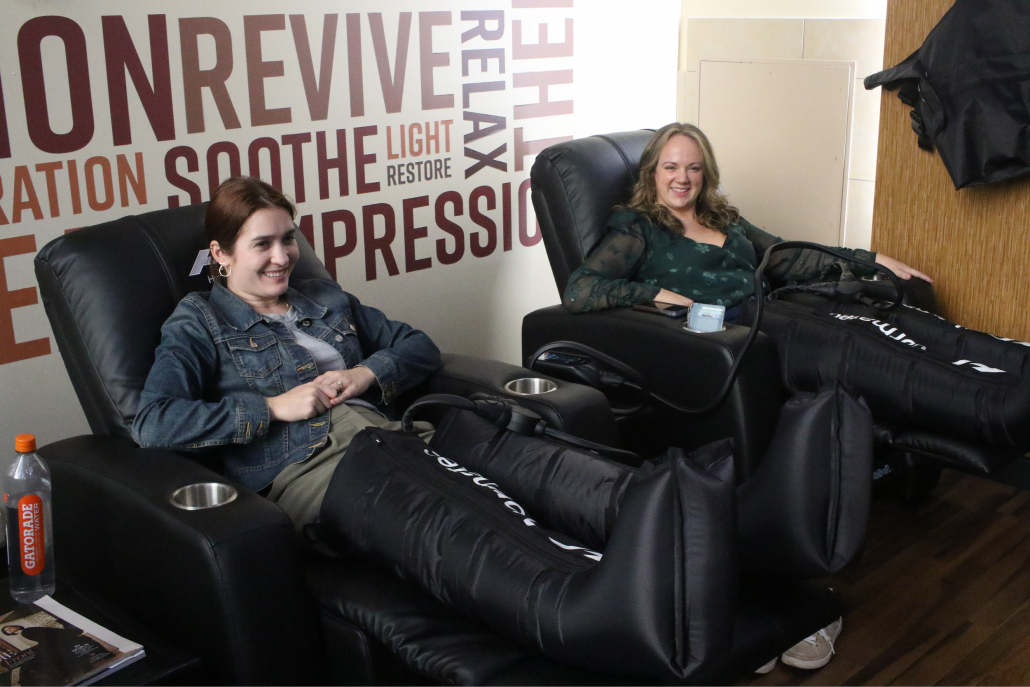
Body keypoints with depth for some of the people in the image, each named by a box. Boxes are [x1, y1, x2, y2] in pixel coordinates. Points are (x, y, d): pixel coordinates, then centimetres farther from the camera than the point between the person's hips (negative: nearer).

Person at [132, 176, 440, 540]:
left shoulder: (326, 298, 29)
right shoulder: (199, 322, 13)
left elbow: (421, 346, 28)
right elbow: (150, 425, -4)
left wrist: (367, 373, 6)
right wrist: (274, 408, -7)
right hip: (300, 466, -5)